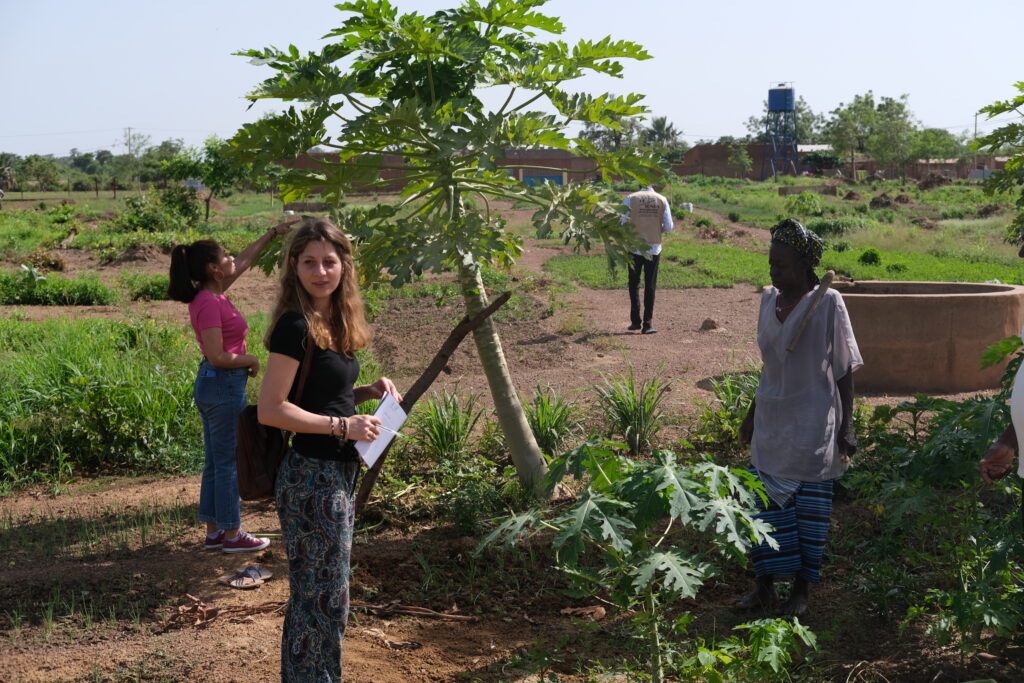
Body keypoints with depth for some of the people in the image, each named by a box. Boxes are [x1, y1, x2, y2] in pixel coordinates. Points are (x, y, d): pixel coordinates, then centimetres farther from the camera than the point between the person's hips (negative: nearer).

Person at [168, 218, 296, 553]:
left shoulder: (211, 295, 8)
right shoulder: (210, 304, -19)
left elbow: (245, 259, 20)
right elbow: (217, 357, -23)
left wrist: (274, 232, 22)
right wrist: (250, 360, -8)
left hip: (214, 385, 10)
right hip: (224, 386, -10)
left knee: (216, 462, 14)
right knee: (229, 462, 0)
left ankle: (214, 531, 22)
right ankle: (232, 534, 8)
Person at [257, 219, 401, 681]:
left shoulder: (334, 322, 8)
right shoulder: (296, 325, -17)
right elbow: (271, 409, -21)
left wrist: (366, 392, 3)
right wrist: (343, 425, -20)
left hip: (338, 472, 9)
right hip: (312, 475, -9)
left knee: (317, 596, 19)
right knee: (322, 600, 0)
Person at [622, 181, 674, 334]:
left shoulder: (631, 198, -4)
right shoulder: (662, 200, -1)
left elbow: (623, 223, -7)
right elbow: (668, 227, -2)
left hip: (635, 246, -1)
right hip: (654, 248, 1)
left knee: (634, 284, 13)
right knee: (650, 286, 6)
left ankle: (635, 321, 11)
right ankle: (648, 323, 2)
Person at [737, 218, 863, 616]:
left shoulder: (827, 303, -11)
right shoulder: (768, 299, 5)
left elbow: (845, 370, -7)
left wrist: (846, 427, -9)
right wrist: (753, 414, 19)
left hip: (813, 426, -5)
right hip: (771, 421, 5)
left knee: (809, 507, 5)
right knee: (767, 504, 7)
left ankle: (802, 590, 17)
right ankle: (765, 586, 18)